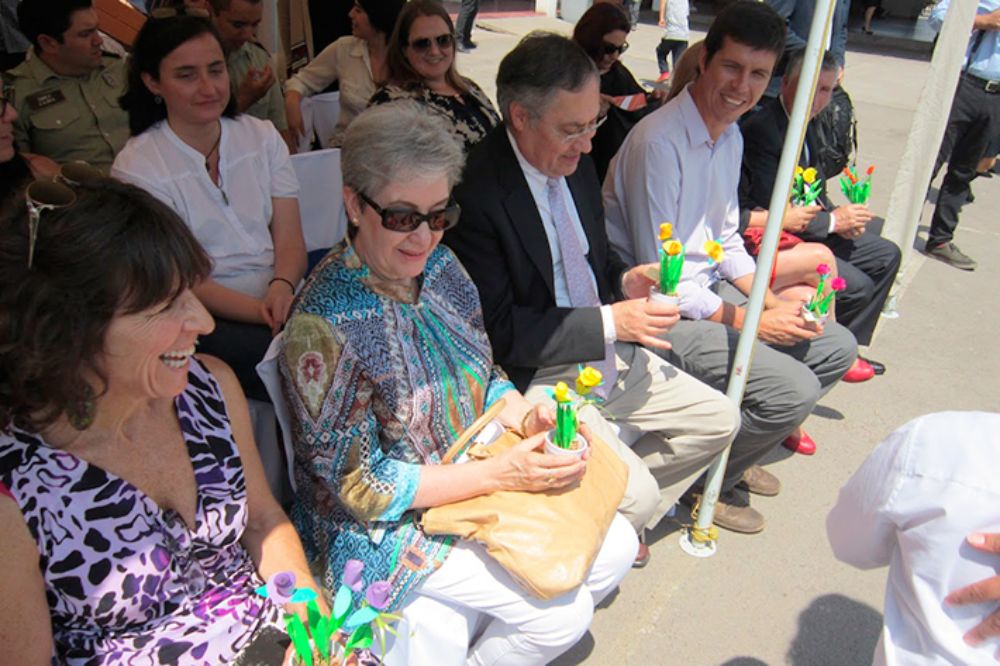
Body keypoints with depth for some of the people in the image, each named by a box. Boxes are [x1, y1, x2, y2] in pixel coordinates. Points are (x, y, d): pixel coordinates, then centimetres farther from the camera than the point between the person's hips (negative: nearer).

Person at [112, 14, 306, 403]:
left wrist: (282, 288, -19)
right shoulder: (136, 167, -4)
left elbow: (289, 236, 3)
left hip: (284, 294, 4)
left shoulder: (262, 136, 9)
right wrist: (264, 313, -23)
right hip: (210, 318, -4)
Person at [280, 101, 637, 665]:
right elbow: (356, 484, -21)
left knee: (617, 546, 4)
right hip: (387, 528, -7)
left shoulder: (439, 265, -4)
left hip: (479, 479, 7)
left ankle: (472, 616, 19)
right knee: (562, 611, -14)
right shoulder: (325, 326, -26)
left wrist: (524, 415, -14)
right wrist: (500, 473, -24)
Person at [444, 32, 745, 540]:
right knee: (635, 492, -20)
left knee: (718, 421, 11)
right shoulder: (475, 192, -22)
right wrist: (610, 322, -20)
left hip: (610, 355, 9)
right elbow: (498, 331, -22)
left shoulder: (576, 163, 4)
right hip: (535, 378, -8)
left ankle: (622, 521, 22)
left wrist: (625, 280, -4)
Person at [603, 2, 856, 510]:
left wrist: (772, 302, 1)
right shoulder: (659, 140, -21)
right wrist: (751, 322, -14)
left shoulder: (731, 136, 9)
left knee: (836, 347, 10)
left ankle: (734, 447, 23)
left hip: (711, 291, 10)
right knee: (794, 389, -19)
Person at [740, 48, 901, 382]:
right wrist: (833, 220, -18)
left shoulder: (805, 122, 7)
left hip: (809, 226, 10)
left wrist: (839, 216, -4)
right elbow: (765, 214, -26)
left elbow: (815, 187, 17)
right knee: (857, 286, -19)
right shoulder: (760, 129, -22)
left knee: (886, 255, 12)